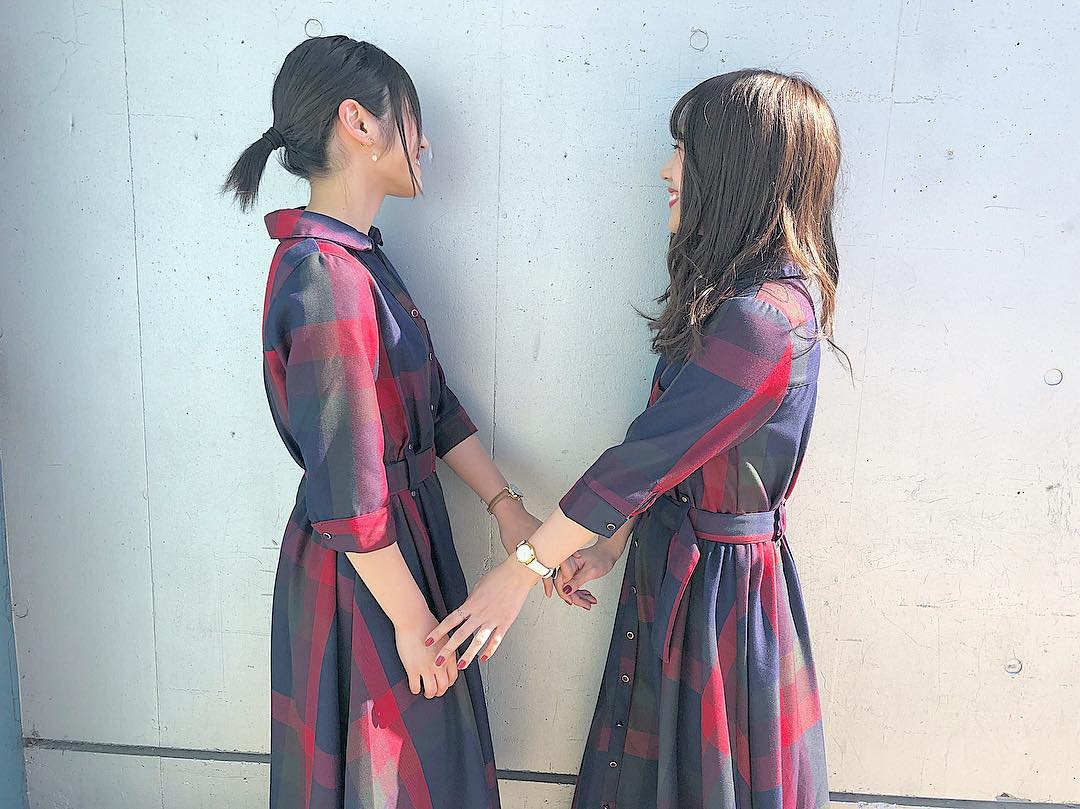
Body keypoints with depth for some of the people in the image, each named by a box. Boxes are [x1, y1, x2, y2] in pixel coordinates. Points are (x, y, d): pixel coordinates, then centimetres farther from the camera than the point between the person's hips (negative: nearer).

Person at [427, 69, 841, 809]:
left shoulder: (766, 317, -25)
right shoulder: (744, 291, 7)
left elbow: (647, 457, -23)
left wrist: (521, 571, -16)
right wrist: (616, 541, 8)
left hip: (715, 584, -9)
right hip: (678, 558, 9)